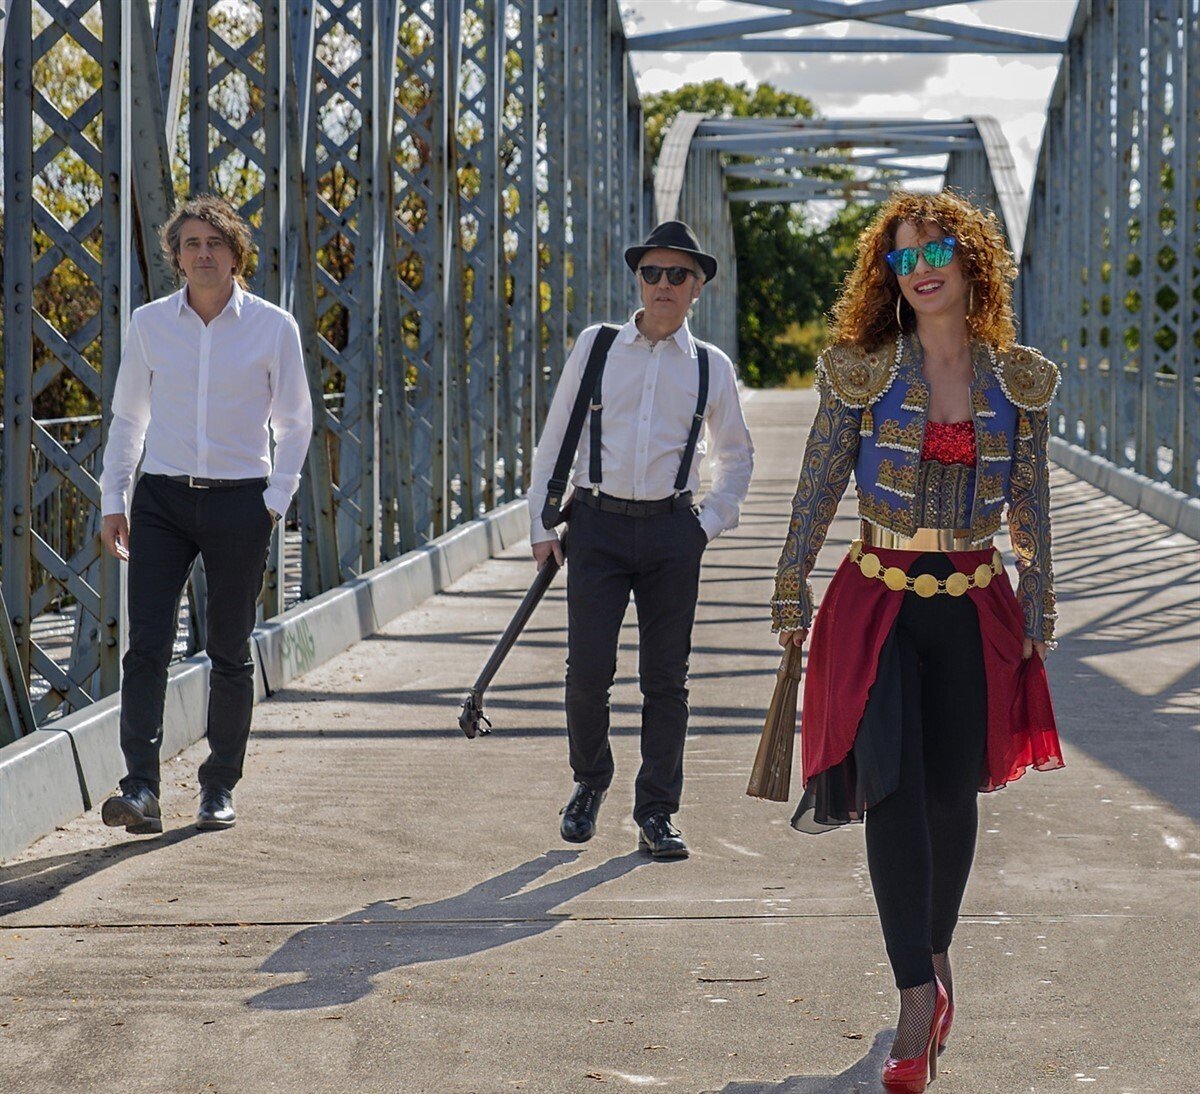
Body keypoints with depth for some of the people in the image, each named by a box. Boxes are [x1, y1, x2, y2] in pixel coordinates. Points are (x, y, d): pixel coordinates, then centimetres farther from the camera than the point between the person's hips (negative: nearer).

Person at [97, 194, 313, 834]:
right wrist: (112, 501, 9)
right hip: (162, 499, 1)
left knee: (229, 653, 6)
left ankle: (219, 791, 18)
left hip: (239, 501, -1)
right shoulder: (149, 324, 5)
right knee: (147, 644, -11)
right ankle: (141, 788, -15)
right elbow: (127, 417, 14)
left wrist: (275, 500, 1)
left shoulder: (273, 327, 0)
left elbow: (294, 421, 8)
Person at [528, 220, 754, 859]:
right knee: (588, 669, -4)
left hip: (671, 531, 1)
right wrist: (542, 524, 5)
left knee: (666, 677, 2)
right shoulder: (596, 347, 5)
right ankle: (590, 782, 22)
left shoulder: (711, 367, 7)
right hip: (598, 525, -1)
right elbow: (555, 438, 9)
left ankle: (656, 813, 10)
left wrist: (712, 522, 7)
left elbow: (736, 455, 20)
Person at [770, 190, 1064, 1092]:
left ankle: (935, 959, 29)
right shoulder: (862, 371, -1)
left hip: (973, 610, 2)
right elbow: (818, 487, 2)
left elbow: (1032, 504, 9)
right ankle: (921, 995, -13)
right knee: (892, 790, -13)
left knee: (952, 797, 7)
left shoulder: (1021, 381, 3)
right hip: (879, 602, -2)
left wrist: (1037, 613, 9)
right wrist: (793, 592, 2)